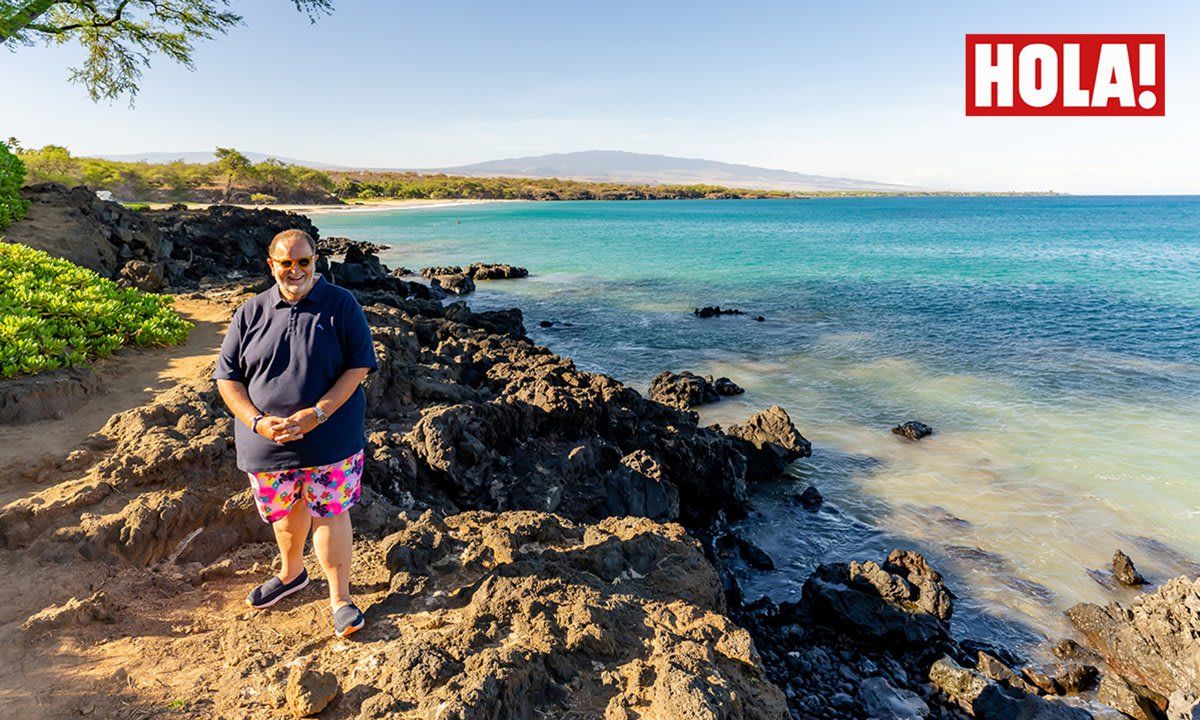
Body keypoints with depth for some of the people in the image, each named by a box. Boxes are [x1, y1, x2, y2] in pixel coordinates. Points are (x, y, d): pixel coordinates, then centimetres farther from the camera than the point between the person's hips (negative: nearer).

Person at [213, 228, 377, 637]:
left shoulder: (341, 305, -6)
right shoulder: (251, 313, 3)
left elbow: (359, 366, -10)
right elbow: (227, 377, 4)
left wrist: (316, 413, -20)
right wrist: (257, 421, -13)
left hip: (330, 439, -3)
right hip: (266, 441, 4)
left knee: (330, 512, 1)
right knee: (285, 511, 20)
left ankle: (340, 600, 15)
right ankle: (292, 574, 46)